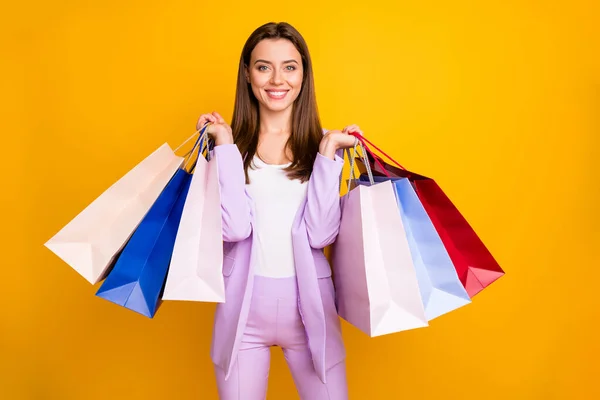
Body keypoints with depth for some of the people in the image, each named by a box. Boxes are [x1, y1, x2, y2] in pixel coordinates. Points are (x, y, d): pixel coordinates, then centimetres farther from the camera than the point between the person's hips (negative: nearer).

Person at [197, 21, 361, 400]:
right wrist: (225, 145, -12)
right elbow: (235, 228, -15)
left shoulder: (322, 143, 0)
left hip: (309, 305, 1)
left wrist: (328, 152, -14)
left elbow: (321, 234, -12)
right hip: (242, 305, 0)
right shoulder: (232, 143, 0)